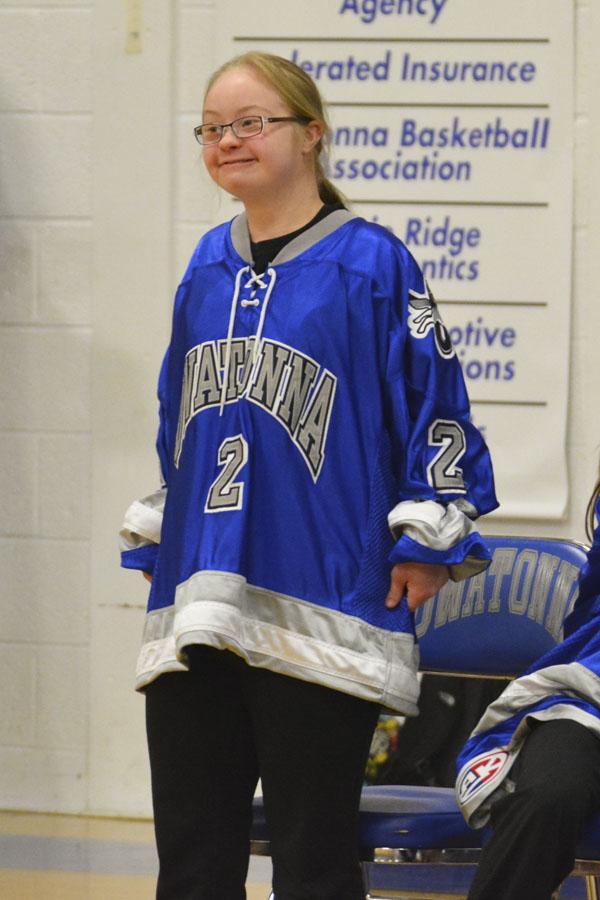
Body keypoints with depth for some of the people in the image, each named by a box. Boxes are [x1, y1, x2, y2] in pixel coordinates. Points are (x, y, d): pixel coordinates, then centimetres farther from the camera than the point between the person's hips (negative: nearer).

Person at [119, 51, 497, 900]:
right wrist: (154, 537, 21)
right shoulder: (209, 265, 13)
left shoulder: (370, 263, -5)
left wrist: (424, 545, -8)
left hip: (320, 619, -6)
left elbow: (434, 407, -5)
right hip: (195, 613, 6)